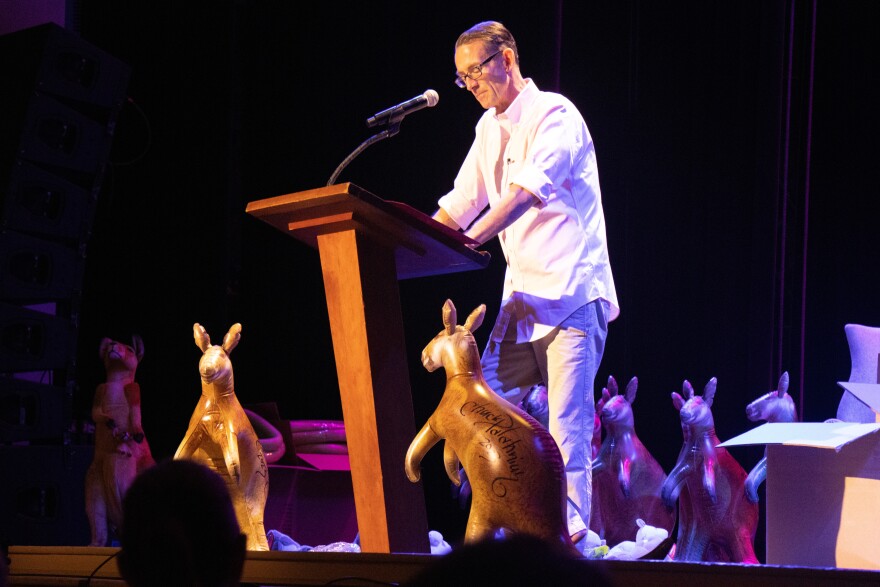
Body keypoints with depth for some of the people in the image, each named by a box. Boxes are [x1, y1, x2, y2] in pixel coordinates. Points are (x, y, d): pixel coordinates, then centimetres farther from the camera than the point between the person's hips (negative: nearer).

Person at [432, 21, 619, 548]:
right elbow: (462, 203, 22)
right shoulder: (489, 129, 15)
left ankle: (570, 537, -11)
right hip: (522, 297, 9)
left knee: (566, 425, -12)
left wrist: (473, 238, -37)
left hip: (571, 293, -9)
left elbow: (530, 189, -26)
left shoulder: (554, 114, -11)